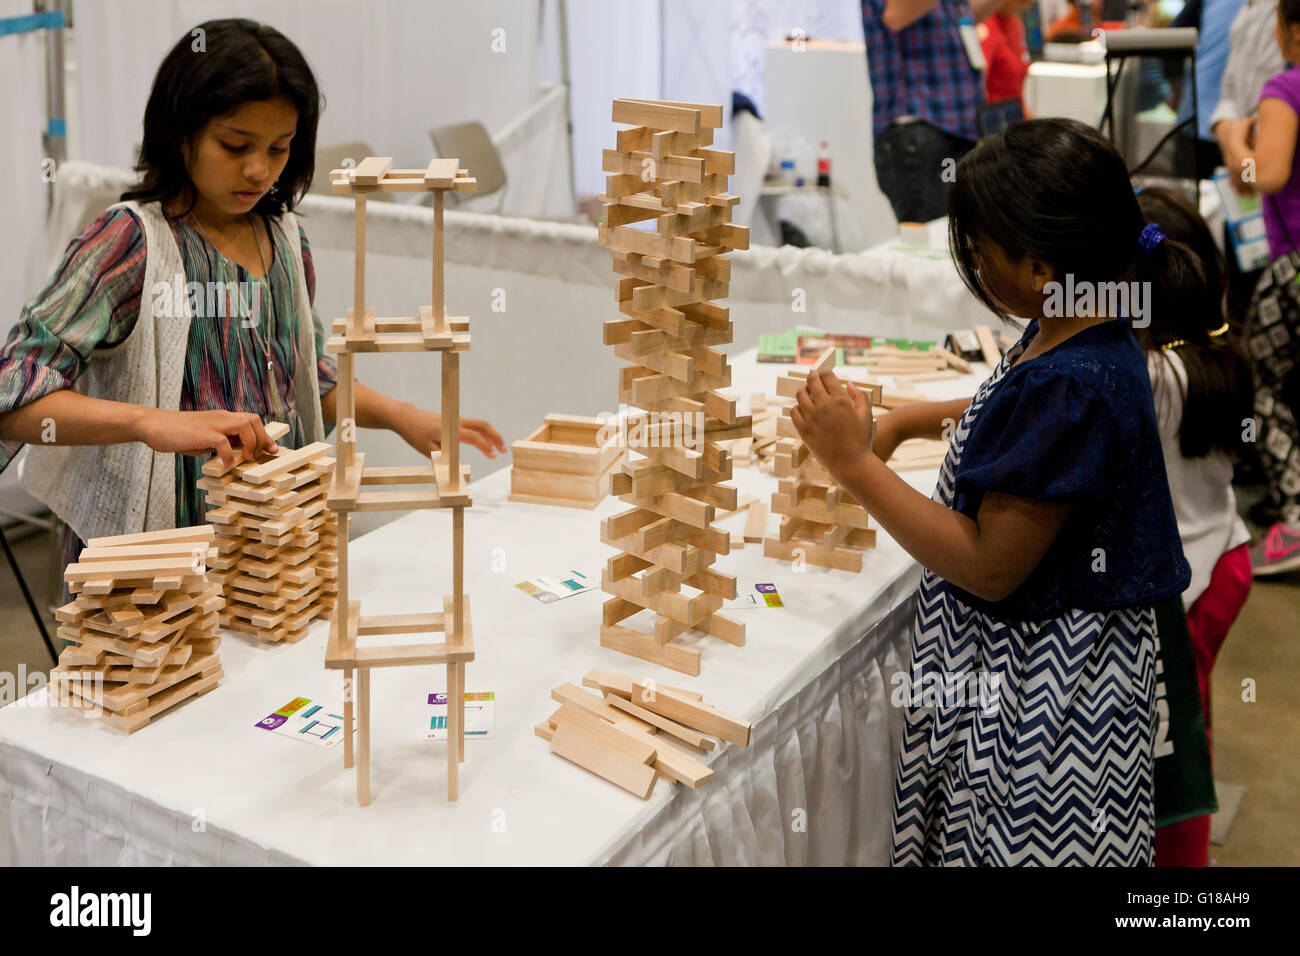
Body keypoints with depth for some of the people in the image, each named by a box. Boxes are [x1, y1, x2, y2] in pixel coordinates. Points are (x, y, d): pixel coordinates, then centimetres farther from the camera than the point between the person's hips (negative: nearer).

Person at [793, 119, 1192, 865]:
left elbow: (989, 567, -25)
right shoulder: (1075, 336, 2)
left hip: (1042, 684, -10)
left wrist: (855, 464, -23)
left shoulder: (1068, 388, -29)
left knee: (1023, 843, 7)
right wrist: (907, 420, 14)